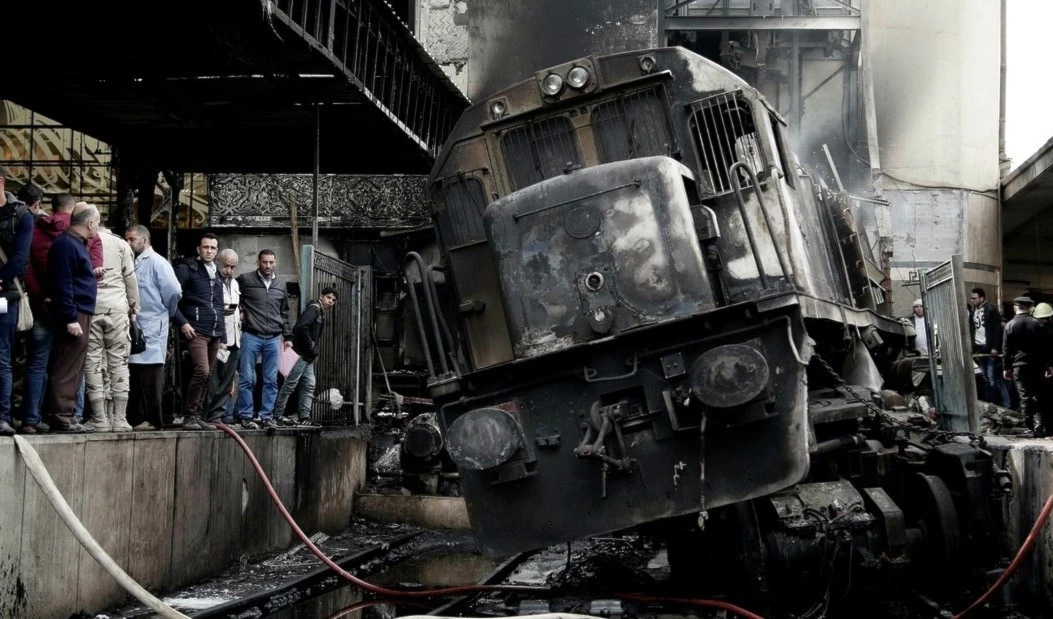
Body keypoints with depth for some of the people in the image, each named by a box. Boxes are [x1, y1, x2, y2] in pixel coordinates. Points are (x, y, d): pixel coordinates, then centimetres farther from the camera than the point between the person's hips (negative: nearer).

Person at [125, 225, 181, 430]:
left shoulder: (156, 262, -8)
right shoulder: (133, 263, 15)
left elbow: (174, 292, -14)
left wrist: (166, 313, 0)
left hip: (151, 328, -8)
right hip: (135, 327, 8)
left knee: (150, 374, -5)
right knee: (136, 375, 10)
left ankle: (152, 419, -1)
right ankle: (136, 418, 17)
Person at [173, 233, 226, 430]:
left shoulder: (216, 274, 21)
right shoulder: (186, 269, -1)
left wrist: (222, 336, 20)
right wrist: (182, 323, -16)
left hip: (215, 333, 7)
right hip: (197, 330, -7)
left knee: (207, 376, 7)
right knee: (201, 371, -19)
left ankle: (197, 416, 14)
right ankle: (190, 416, -10)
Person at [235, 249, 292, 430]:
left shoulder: (281, 284, 13)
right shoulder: (245, 280, 0)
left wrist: (287, 336, 17)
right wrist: (239, 311, -3)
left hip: (273, 339, 4)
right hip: (251, 336, -4)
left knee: (271, 381, 4)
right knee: (247, 379, -2)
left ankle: (266, 416, 10)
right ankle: (245, 416, 4)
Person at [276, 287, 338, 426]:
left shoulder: (321, 314, 19)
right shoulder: (314, 308, -10)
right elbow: (302, 327, -23)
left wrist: (314, 350, 6)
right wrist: (311, 348, -17)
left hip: (309, 356, 10)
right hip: (301, 352, -10)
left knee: (309, 385, 8)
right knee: (291, 383, -7)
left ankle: (304, 416, 10)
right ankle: (277, 414, -4)